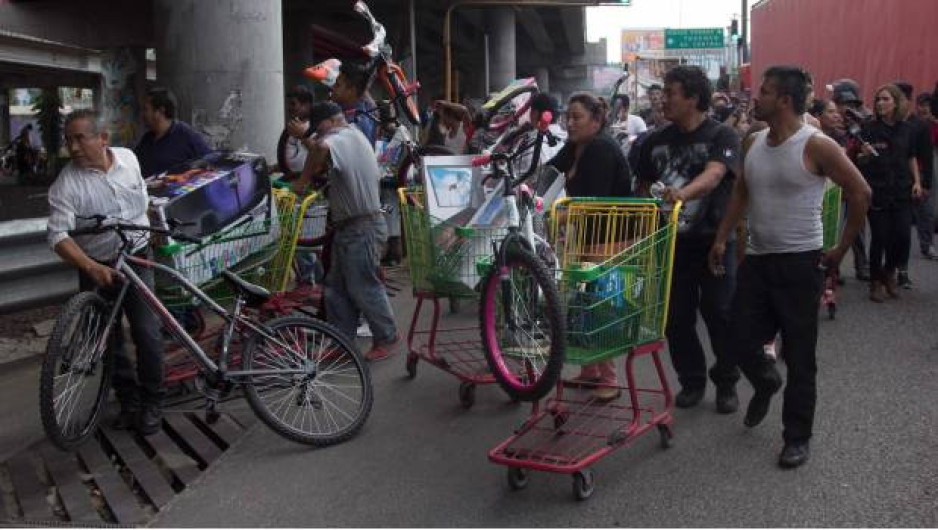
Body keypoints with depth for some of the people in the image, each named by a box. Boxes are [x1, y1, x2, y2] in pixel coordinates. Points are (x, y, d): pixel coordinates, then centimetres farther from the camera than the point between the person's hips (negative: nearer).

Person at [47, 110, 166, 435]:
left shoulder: (128, 158, -4)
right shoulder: (66, 185, -17)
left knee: (148, 334, -4)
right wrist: (91, 268, -38)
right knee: (111, 341, 8)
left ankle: (150, 403, 11)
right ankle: (129, 401, 25)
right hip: (97, 269, -1)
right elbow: (58, 235, -25)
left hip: (137, 261, 2)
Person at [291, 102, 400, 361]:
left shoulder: (343, 138, -17)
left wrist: (304, 179, -26)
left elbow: (321, 147, -40)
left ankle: (388, 338, 12)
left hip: (362, 228, -11)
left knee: (363, 287, -2)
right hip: (347, 226, 11)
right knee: (337, 286, 13)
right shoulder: (352, 136, 16)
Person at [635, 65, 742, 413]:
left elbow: (714, 173, -27)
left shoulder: (722, 136, -7)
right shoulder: (657, 142, 8)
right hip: (672, 242, 4)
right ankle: (692, 381, 24)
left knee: (720, 316, 1)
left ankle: (726, 384, 19)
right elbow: (643, 188, 13)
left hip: (714, 242, -4)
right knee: (677, 319, 7)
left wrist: (685, 191, -47)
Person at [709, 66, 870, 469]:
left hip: (799, 263, -5)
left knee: (799, 357, 3)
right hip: (756, 259, 6)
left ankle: (798, 437, 17)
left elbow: (860, 194, -9)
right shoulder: (753, 143, 6)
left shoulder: (816, 146, -13)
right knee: (742, 343, 8)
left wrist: (841, 250, -6)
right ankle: (766, 382, 42)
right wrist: (722, 239, 11)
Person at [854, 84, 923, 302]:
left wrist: (917, 181, 6)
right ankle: (876, 282, 16)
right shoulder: (869, 128, -4)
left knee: (903, 236, -2)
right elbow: (859, 161, -2)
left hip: (902, 191, 3)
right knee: (879, 238, -1)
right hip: (877, 192, -3)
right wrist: (864, 154, -23)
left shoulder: (906, 129, 6)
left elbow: (911, 158, 16)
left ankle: (889, 271, 26)